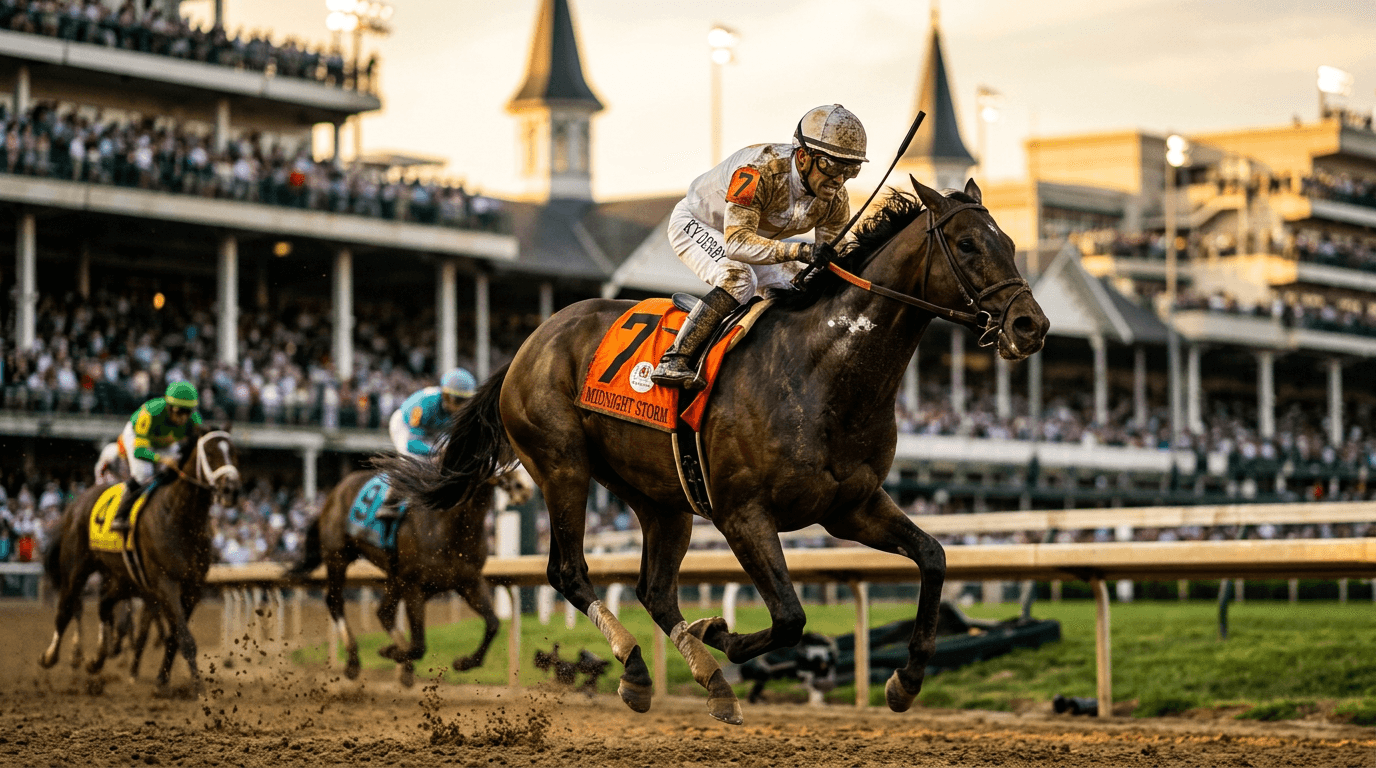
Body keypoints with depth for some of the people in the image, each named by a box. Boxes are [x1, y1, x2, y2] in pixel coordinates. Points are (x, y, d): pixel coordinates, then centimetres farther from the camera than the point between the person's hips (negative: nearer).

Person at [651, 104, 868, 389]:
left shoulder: (836, 200, -19)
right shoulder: (758, 172, -40)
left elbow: (827, 260, -8)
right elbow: (737, 242, -45)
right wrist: (799, 251, -56)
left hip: (755, 236, 7)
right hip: (696, 224, -7)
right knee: (738, 279, -32)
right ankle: (672, 361, -32)